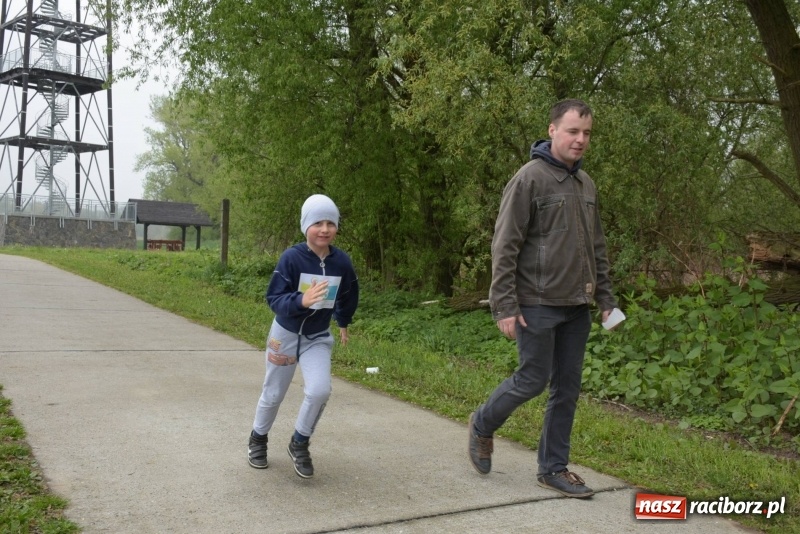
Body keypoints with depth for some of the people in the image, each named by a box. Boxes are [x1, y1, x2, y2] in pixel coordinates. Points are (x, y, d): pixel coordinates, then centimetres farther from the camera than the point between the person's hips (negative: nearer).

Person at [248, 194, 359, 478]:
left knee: (319, 391, -18)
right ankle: (258, 439, 40)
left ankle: (299, 444, 8)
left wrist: (343, 322, 23)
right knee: (273, 395, 11)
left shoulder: (342, 261, -12)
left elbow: (347, 296, 9)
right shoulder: (291, 257, -23)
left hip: (318, 338, 2)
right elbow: (273, 298, -25)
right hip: (286, 334, -2)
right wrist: (301, 300, -44)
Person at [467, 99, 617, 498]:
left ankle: (553, 468, 22)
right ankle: (482, 425, 26)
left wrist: (605, 297, 13)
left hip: (577, 306, 7)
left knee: (567, 388, 9)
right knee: (532, 380, -1)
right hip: (539, 304, -7)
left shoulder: (586, 184, 12)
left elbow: (597, 247, 18)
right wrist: (504, 306, -17)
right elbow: (504, 248, -13)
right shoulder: (529, 179, -10)